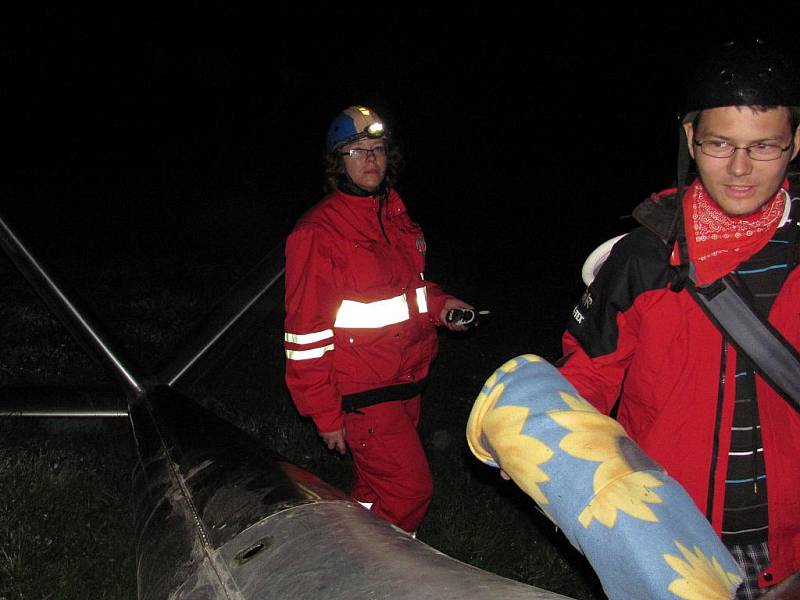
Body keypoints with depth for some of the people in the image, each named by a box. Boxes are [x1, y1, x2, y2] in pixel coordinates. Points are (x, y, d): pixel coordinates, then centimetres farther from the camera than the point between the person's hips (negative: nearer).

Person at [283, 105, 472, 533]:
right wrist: (324, 413, -15)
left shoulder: (395, 216, 9)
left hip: (404, 382, 8)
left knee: (379, 487, 19)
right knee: (410, 489, -7)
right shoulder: (318, 232, -17)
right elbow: (307, 332, -16)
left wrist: (436, 303, 6)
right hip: (363, 396, -8)